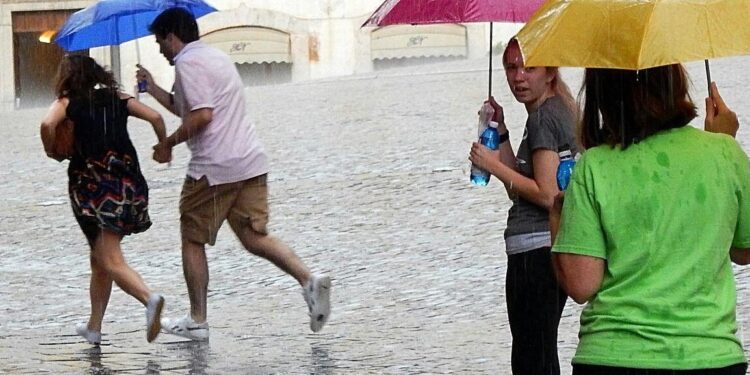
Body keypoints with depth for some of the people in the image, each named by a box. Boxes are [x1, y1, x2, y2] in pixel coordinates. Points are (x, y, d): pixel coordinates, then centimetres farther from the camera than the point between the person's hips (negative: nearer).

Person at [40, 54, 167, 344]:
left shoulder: (68, 103, 3)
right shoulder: (117, 100, 14)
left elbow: (48, 124, -17)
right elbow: (155, 117, 3)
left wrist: (51, 152, 0)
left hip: (92, 183, -5)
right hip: (128, 184, 5)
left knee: (110, 260, -8)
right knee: (99, 259, 18)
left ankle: (150, 298, -34)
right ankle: (94, 327, 23)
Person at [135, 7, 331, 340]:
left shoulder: (188, 63, -8)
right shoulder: (217, 57, 22)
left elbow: (201, 115, -20)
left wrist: (169, 143, -9)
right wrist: (153, 89, 31)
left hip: (214, 169, -8)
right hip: (252, 163, 8)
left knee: (193, 241, 7)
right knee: (255, 237, 6)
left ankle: (197, 321, 11)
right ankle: (309, 281, -16)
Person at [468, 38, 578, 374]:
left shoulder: (544, 117, -13)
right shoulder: (557, 111, 17)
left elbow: (546, 194, -20)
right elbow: (519, 191, 17)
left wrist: (493, 165, -12)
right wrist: (500, 133, 11)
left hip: (535, 250, -11)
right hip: (548, 249, 11)